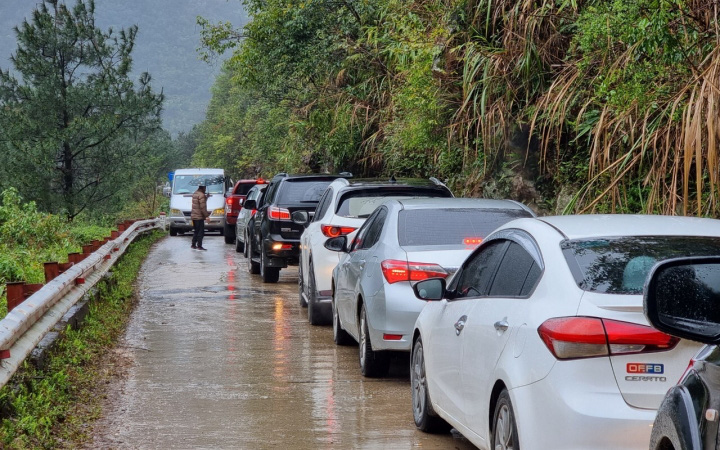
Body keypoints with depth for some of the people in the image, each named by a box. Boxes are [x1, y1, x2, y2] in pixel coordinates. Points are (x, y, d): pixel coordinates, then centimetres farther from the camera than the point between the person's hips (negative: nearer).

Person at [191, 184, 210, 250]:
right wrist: (206, 215, -14)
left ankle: (193, 245, 19)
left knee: (196, 231, 16)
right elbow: (203, 207, -19)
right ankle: (199, 246, -7)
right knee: (200, 232, -6)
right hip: (199, 217, -9)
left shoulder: (195, 194, 13)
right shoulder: (201, 195, -16)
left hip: (193, 216, 9)